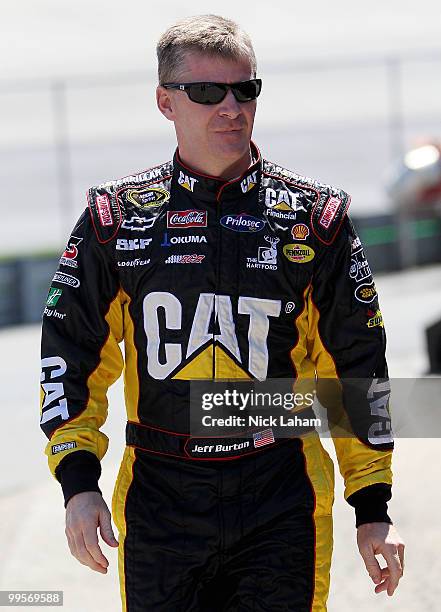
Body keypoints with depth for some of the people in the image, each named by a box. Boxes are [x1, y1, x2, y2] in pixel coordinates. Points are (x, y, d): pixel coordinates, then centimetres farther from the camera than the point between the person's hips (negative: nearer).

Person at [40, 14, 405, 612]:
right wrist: (78, 482, -1)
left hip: (280, 506, -1)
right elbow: (70, 352, 9)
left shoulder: (315, 218, 2)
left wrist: (372, 507, 4)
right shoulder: (116, 217, 3)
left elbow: (357, 364, 6)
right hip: (157, 510, 1)